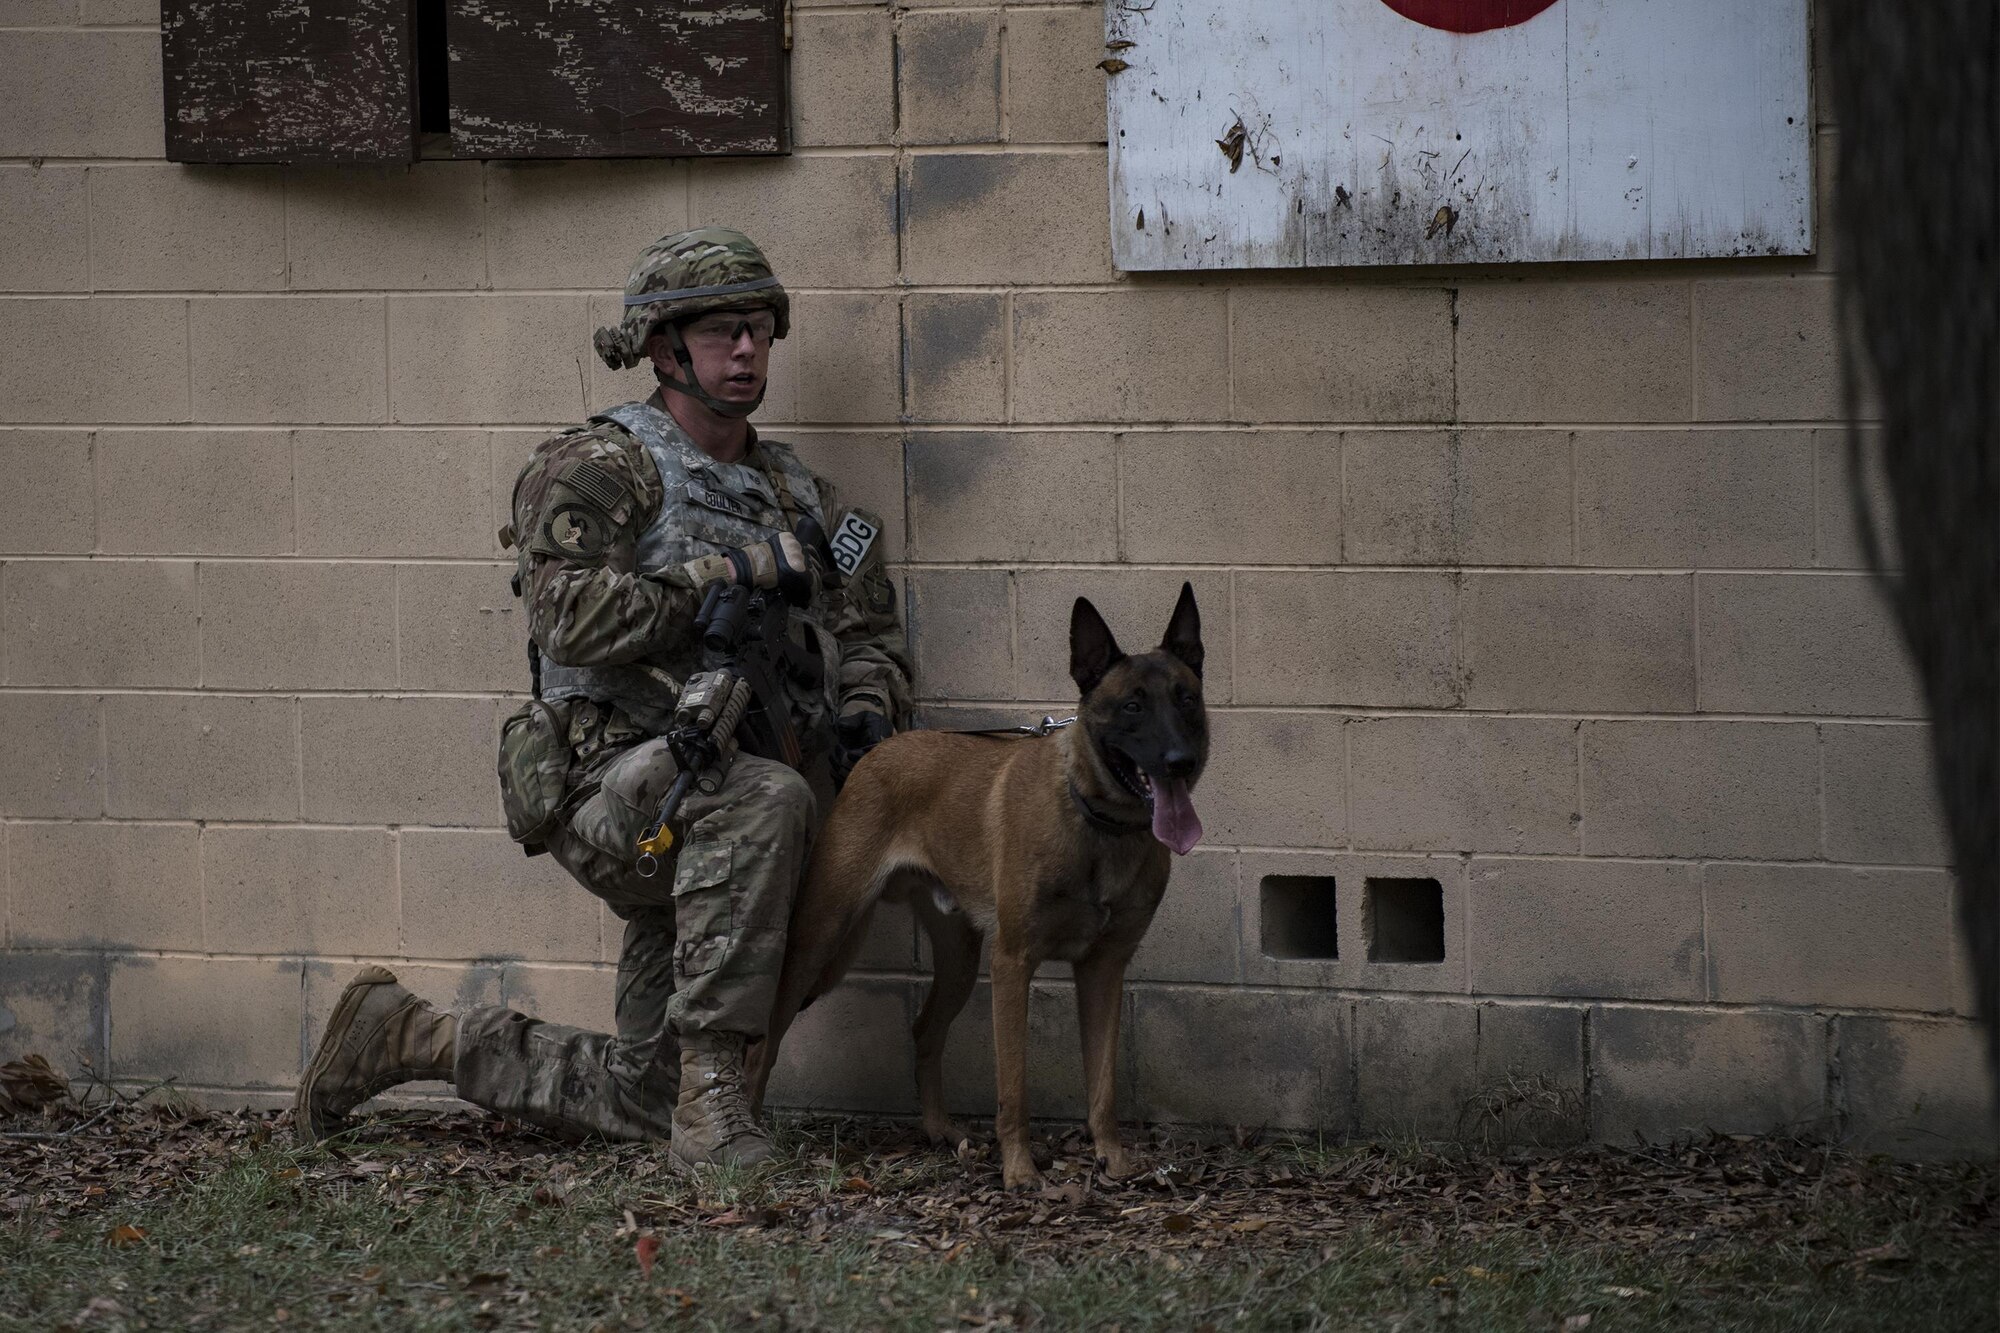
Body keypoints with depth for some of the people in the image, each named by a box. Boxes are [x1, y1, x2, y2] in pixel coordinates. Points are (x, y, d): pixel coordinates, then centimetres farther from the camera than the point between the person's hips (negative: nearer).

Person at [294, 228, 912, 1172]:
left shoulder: (797, 497, 18)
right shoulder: (600, 467, -3)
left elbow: (871, 634, 24)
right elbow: (573, 615, -18)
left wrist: (866, 712, 1)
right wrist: (732, 574, -19)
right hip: (616, 770, -7)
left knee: (641, 1099, 6)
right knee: (761, 799, -41)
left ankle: (413, 1041, 27)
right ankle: (712, 1097, -38)